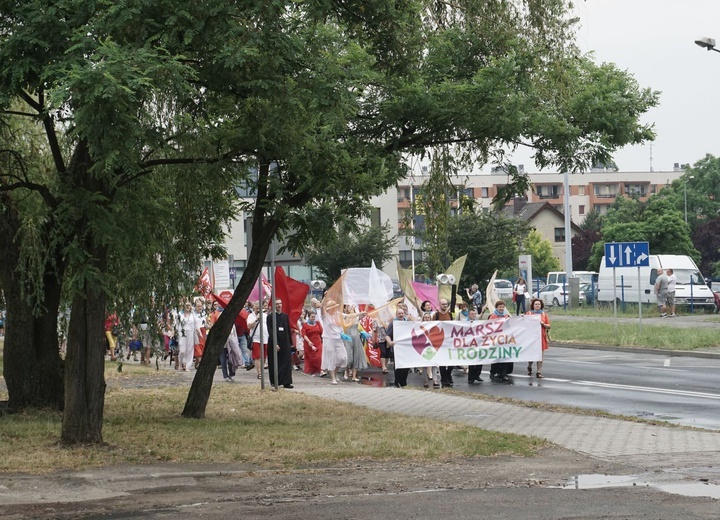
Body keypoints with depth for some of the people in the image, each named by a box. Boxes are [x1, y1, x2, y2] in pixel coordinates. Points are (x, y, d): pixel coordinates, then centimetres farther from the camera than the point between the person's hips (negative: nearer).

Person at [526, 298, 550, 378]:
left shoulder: (544, 314, 11)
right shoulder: (529, 313, 6)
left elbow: (548, 326, 10)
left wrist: (543, 324, -9)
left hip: (541, 336, 2)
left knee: (540, 355, -1)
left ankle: (539, 372, 4)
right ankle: (529, 367, 26)